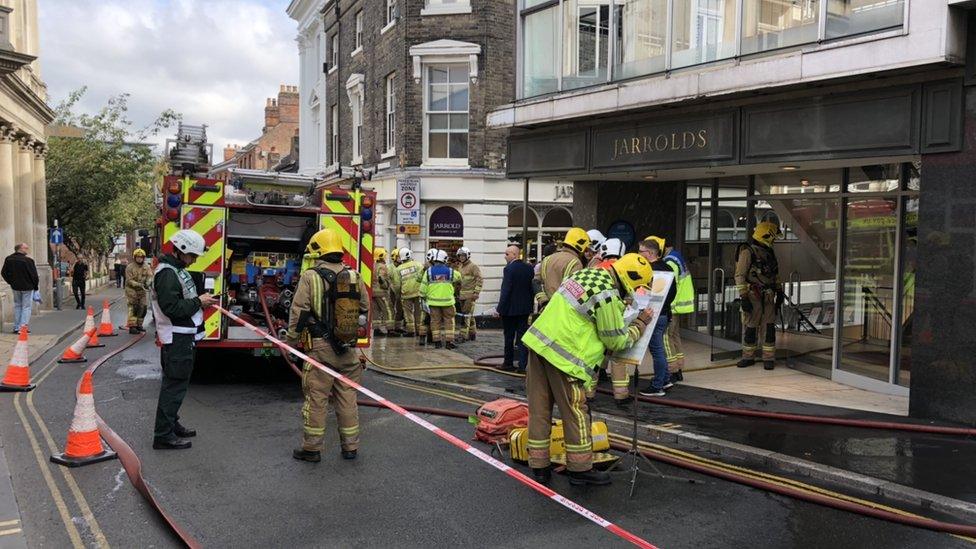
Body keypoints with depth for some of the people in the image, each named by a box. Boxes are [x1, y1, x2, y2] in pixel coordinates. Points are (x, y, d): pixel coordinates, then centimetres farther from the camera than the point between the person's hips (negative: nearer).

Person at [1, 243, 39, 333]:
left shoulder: (8, 259, 1)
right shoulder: (28, 260, -17)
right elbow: (34, 275, -13)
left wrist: (11, 282, 19)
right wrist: (35, 286, 0)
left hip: (15, 287, 5)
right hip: (27, 287, -5)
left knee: (17, 306, 16)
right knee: (26, 307, 2)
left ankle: (16, 327, 18)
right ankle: (23, 327, -3)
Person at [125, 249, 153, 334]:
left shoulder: (146, 267, 3)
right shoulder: (129, 267, -11)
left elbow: (150, 275, -8)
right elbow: (129, 280, -15)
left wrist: (148, 282, -30)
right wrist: (139, 285, -28)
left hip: (142, 291, 5)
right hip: (132, 290, -5)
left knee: (142, 308, 9)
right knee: (133, 309, -11)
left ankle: (139, 325, 23)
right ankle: (132, 327, -11)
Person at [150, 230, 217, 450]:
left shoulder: (178, 270, 16)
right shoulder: (167, 273, -17)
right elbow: (171, 307, -25)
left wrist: (201, 300, 9)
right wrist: (198, 302, -16)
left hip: (184, 337, 11)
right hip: (176, 339, -11)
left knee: (177, 382, 19)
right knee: (174, 384, -6)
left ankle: (172, 424, 32)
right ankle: (163, 435, 0)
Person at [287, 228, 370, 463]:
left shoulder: (310, 277, -8)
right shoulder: (354, 277, 5)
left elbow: (298, 313, -8)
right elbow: (364, 310, 11)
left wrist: (291, 342, 3)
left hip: (320, 348, -4)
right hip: (347, 348, 4)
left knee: (316, 398, 5)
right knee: (347, 397, 12)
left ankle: (312, 448, 13)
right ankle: (350, 447, 19)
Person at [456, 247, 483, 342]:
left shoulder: (473, 266, -9)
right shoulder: (460, 266, 16)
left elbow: (480, 280, -13)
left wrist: (476, 292, -17)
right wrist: (457, 291, 21)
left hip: (469, 296, -8)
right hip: (462, 295, 8)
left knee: (466, 315, -12)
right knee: (469, 315, 14)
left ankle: (464, 336, -12)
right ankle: (472, 334, 21)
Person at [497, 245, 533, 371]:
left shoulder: (509, 269, -16)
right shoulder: (528, 268, 4)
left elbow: (505, 291, -18)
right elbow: (531, 288, 9)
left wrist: (500, 308, -13)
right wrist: (530, 307, 15)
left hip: (510, 309, -5)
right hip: (524, 308, 5)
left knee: (509, 337, 7)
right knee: (522, 337, 7)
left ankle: (509, 363, 17)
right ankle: (522, 365, 4)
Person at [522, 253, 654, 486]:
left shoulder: (588, 272, 11)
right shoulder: (608, 296, -14)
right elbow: (617, 342, -5)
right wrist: (641, 323, 9)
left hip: (538, 342, 9)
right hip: (564, 357, -8)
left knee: (539, 410, 12)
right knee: (575, 414, 7)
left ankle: (539, 467, 21)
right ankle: (580, 469, 19)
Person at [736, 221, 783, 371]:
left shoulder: (769, 252, 14)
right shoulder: (748, 252, -10)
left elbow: (775, 274, 24)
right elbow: (739, 276, -13)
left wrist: (779, 292, 21)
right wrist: (743, 297, -17)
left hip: (768, 296, 6)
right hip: (753, 296, -6)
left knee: (769, 327, 3)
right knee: (750, 328, 1)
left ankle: (769, 358, 9)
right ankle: (748, 357, 14)